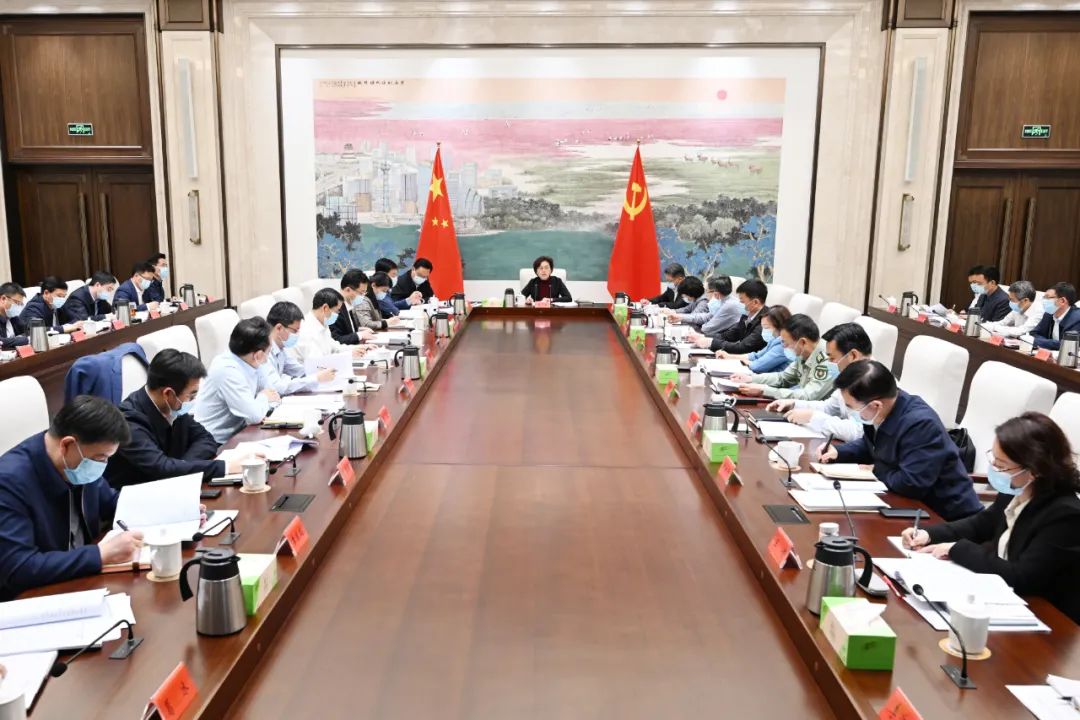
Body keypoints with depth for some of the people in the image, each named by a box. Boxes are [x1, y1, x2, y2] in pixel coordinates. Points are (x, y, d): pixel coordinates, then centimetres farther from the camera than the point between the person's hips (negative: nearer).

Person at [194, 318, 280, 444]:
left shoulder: (251, 363, -2)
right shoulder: (228, 370, -23)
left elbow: (272, 394, 9)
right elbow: (255, 416, -24)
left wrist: (263, 402, -11)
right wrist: (263, 398, -5)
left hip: (236, 434, 7)